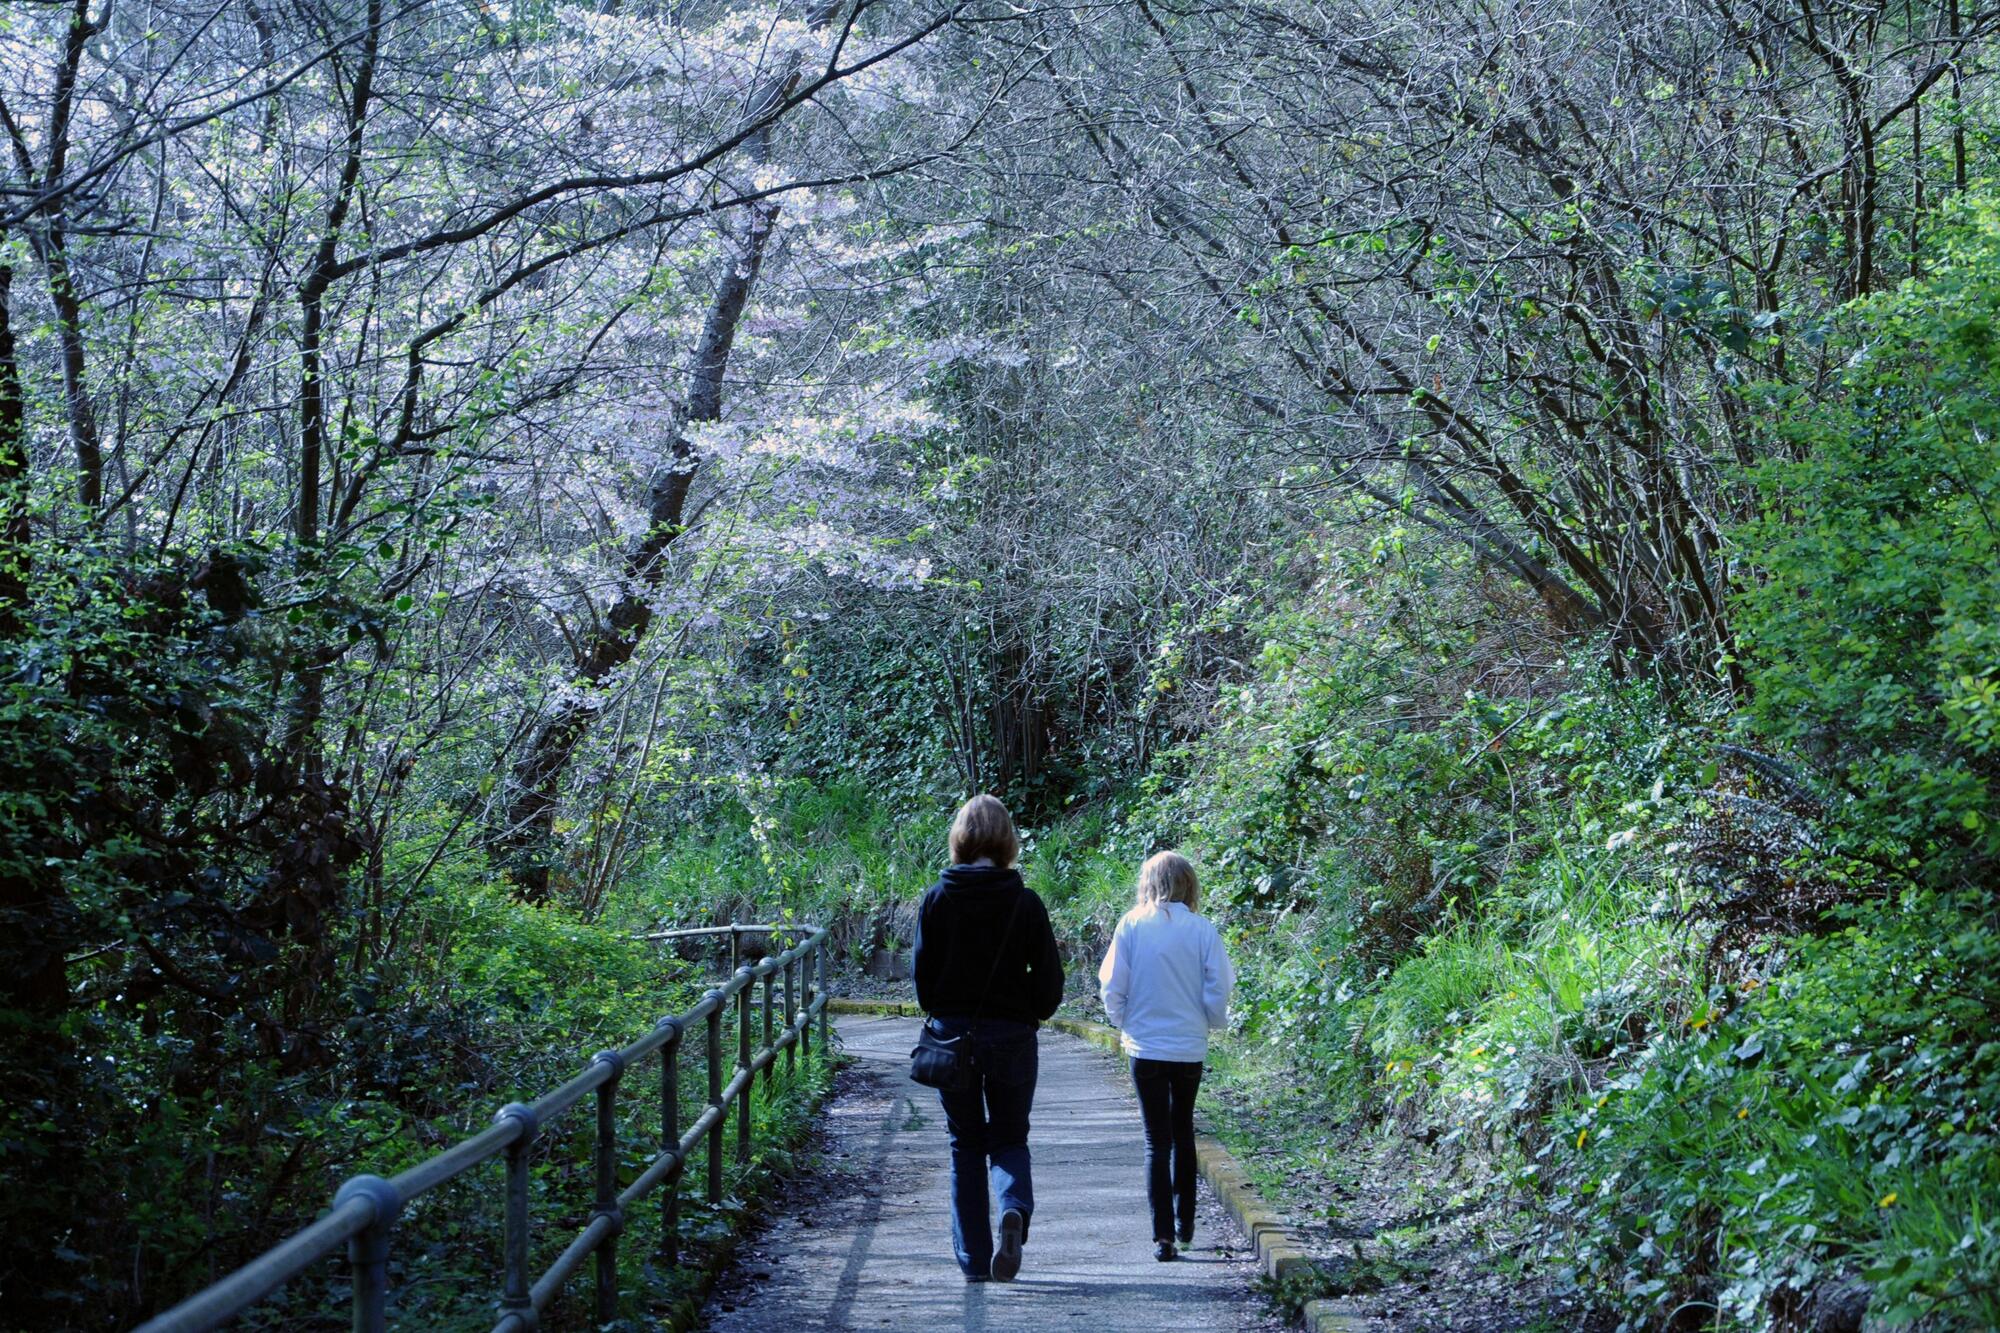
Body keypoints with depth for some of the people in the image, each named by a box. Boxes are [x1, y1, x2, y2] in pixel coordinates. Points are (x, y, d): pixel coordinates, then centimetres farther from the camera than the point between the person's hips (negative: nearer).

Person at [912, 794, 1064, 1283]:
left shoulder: (937, 898, -5)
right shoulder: (1024, 902, -6)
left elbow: (922, 971, -1)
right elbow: (1050, 978, -4)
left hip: (952, 1034, 1)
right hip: (1011, 1036, 0)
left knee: (965, 1145, 12)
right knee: (1009, 1139, 13)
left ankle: (973, 1258, 9)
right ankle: (1014, 1209, -18)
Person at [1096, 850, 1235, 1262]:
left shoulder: (1131, 926, -6)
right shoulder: (1201, 929, -6)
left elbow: (1112, 987, -4)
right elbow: (1218, 991, -5)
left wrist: (1123, 1025, 13)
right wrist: (1213, 1022, 15)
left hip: (1145, 1046, -1)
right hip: (1190, 1046, 1)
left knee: (1157, 1140, 3)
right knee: (1183, 1132, 21)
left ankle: (1163, 1235, -4)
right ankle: (1185, 1222, 28)